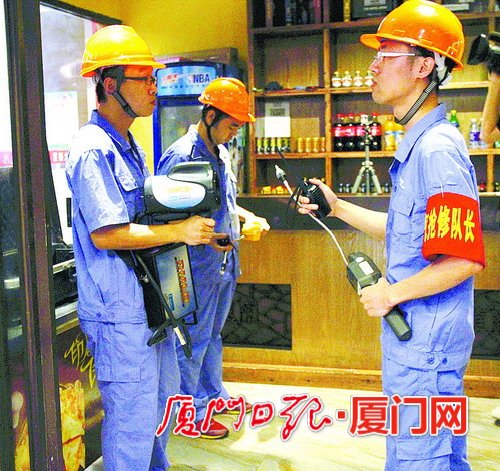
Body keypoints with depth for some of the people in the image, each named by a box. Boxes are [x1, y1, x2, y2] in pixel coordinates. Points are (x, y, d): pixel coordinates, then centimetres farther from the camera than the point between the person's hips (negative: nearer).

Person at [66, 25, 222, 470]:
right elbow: (105, 234, -25)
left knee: (163, 396, 23)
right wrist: (178, 231, -20)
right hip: (119, 310, -11)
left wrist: (192, 227, 9)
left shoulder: (128, 145, 14)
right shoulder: (94, 149, -18)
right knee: (133, 416, 0)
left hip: (150, 299, 11)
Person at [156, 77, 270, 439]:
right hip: (198, 266, -9)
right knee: (194, 341, 4)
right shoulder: (181, 156, -19)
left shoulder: (221, 152, 10)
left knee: (213, 334, 22)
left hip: (225, 262, 9)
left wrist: (248, 217, 6)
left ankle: (214, 395, 39)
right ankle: (190, 414, 18)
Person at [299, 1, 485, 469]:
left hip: (425, 340, -10)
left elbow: (463, 260, -26)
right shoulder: (418, 144, 11)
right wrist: (338, 207, 15)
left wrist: (390, 294, -16)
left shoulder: (437, 149, -21)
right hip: (417, 333, 10)